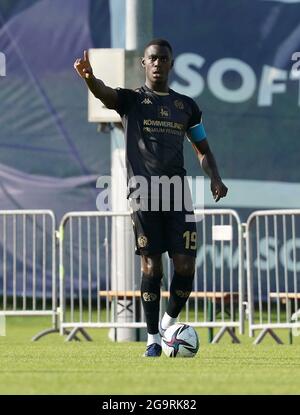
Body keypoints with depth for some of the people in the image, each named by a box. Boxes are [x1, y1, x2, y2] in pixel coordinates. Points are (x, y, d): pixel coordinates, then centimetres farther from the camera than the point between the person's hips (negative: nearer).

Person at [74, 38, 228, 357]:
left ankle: (168, 324, 18)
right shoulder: (131, 100, 6)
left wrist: (215, 178, 3)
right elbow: (104, 93, -17)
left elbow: (203, 149, 22)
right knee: (151, 267, -4)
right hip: (143, 192, -3)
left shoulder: (185, 105, 16)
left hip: (177, 191, 3)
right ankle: (153, 339, 7)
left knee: (185, 267, -5)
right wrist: (89, 77, -41)